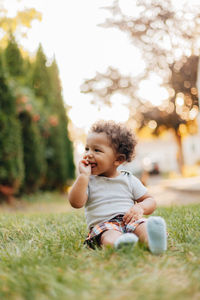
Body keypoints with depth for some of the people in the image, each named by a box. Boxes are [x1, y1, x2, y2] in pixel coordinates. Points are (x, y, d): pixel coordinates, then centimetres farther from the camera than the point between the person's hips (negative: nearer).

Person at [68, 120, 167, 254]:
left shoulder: (129, 179, 13)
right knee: (109, 235, -36)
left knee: (143, 225, -32)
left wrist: (140, 207, -8)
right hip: (102, 224, -1)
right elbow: (76, 203, -5)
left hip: (130, 221, 2)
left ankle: (152, 240, -62)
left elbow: (150, 200, 15)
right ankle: (119, 243, -67)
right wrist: (84, 175, -9)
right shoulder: (88, 181, 11)